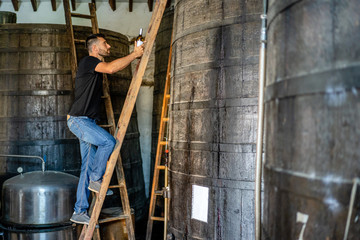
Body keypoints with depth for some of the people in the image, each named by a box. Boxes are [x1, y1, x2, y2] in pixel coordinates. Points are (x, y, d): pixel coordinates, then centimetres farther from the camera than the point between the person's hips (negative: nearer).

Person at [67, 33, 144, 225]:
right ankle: (96, 180, -4)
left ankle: (79, 212, 10)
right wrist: (134, 54, -18)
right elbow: (111, 68, -27)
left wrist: (136, 55, 14)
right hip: (78, 120, -9)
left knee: (88, 166, 5)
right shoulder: (88, 61, -10)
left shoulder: (96, 65, 19)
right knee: (109, 142, -25)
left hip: (87, 121, 9)